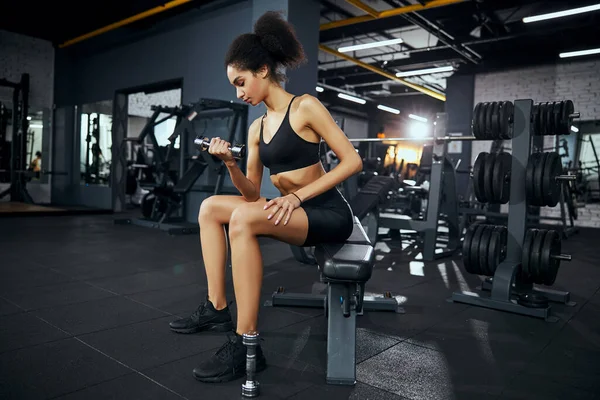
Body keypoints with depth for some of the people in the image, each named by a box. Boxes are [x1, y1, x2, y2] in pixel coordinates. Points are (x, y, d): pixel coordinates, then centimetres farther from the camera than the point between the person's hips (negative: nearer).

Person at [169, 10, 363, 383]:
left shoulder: (305, 106, -9)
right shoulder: (257, 128, 11)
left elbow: (353, 161, -14)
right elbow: (252, 193, 10)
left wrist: (297, 196, -20)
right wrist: (230, 164, -9)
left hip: (329, 214, -8)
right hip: (293, 212, 8)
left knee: (243, 219, -30)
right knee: (210, 207, 3)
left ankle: (246, 345, -25)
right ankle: (217, 308, 3)